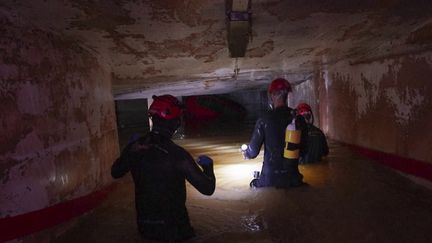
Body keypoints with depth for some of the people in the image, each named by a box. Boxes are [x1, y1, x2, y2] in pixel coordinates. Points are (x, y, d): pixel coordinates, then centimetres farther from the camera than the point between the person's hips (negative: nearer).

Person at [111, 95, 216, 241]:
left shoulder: (134, 147, -10)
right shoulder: (177, 154, -25)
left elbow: (115, 172, 10)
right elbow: (207, 188, -20)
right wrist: (208, 166, -1)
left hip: (144, 226, 5)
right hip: (173, 227, -4)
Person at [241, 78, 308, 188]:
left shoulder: (265, 119, -13)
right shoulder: (299, 118, -2)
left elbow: (253, 152, -7)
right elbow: (303, 148, 9)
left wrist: (245, 151, 17)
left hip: (270, 178, -3)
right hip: (293, 178, 3)